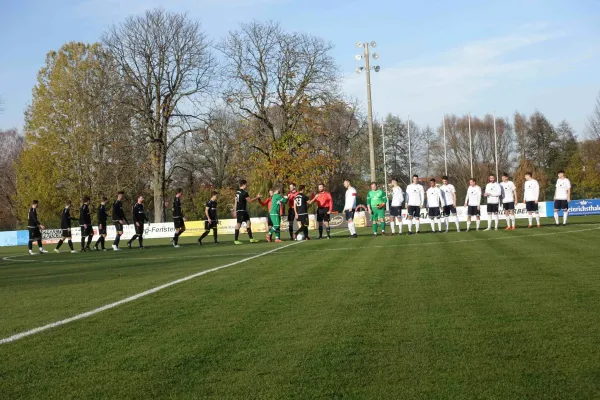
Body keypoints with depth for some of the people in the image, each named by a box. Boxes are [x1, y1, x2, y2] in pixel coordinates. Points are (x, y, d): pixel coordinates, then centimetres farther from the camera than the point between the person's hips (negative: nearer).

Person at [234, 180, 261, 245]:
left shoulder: (237, 191, 10)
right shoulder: (244, 192, -17)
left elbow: (236, 201, 14)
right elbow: (250, 200, -12)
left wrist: (235, 210, 17)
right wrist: (257, 197, 2)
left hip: (244, 210, 10)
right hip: (241, 210, -10)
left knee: (248, 222, 10)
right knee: (239, 224, -5)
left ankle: (251, 238, 10)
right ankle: (236, 240, -1)